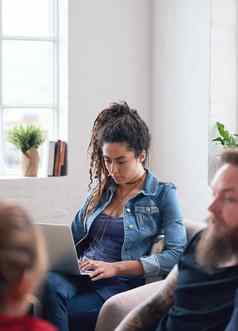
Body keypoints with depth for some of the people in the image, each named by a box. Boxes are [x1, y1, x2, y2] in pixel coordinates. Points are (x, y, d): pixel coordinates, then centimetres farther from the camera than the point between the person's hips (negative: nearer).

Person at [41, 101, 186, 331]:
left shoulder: (163, 194, 3)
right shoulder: (100, 189, 18)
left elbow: (176, 254, -7)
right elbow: (74, 236, 23)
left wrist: (116, 268, -14)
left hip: (120, 285, -4)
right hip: (81, 276, 4)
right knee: (50, 285, -32)